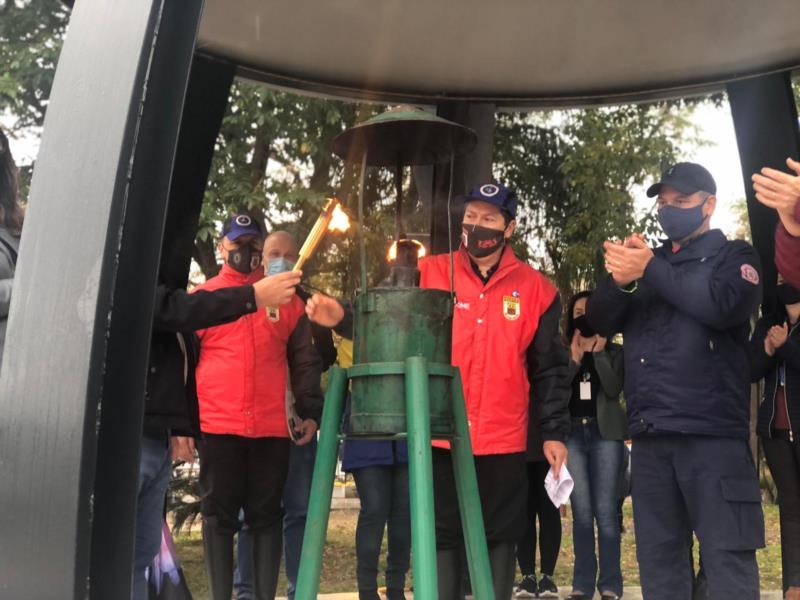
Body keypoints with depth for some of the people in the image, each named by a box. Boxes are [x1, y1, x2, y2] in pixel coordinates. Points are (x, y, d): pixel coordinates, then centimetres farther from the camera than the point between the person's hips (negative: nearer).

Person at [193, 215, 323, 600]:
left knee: (266, 516, 7)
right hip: (217, 427, -1)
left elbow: (304, 361, 14)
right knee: (219, 517, 4)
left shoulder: (286, 300, 12)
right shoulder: (202, 297, 8)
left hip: (272, 429, 1)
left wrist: (310, 412, 5)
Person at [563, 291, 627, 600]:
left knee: (605, 510, -5)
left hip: (605, 433, -1)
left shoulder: (614, 352, 10)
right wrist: (575, 360, -9)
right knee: (581, 511, 2)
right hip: (572, 434, 2)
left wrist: (598, 353, -8)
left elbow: (614, 389, -6)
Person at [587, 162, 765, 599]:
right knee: (658, 559, 9)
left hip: (712, 433, -5)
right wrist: (619, 280, -11)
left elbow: (725, 306, -13)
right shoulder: (648, 262, 21)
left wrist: (652, 270, -14)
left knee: (727, 560, -5)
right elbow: (599, 322, 9)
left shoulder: (734, 256, 8)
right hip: (650, 437, 5)